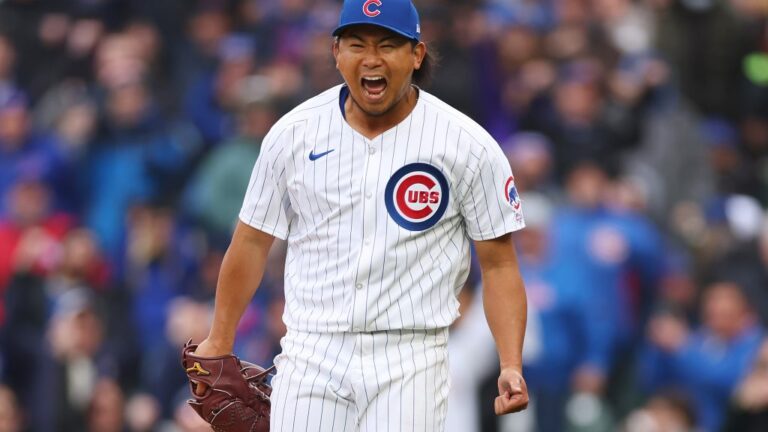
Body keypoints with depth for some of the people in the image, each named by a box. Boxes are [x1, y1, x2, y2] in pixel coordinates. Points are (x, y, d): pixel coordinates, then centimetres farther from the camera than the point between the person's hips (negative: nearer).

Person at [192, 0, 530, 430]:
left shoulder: (470, 146, -3)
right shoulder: (294, 133, 3)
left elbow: (499, 263, 0)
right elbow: (253, 241, 13)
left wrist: (512, 366, -11)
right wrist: (219, 341, 14)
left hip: (409, 363, -2)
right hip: (310, 358, 2)